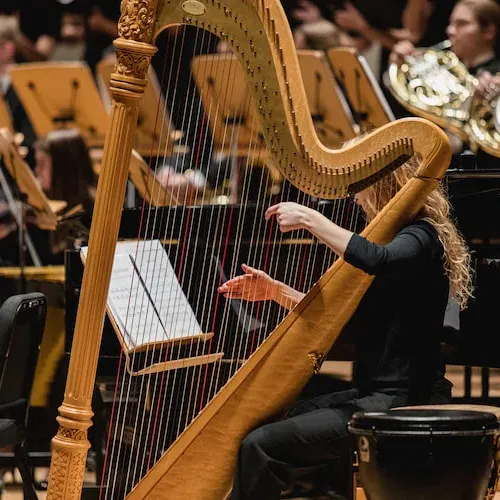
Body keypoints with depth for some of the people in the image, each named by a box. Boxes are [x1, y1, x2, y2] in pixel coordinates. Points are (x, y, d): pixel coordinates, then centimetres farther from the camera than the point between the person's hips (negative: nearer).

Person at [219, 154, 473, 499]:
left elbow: (377, 260, -36)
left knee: (260, 446, -18)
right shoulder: (397, 234, 18)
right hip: (376, 393, 10)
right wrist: (276, 292, 11)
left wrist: (309, 219, -27)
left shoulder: (421, 237, -12)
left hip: (400, 404, -10)